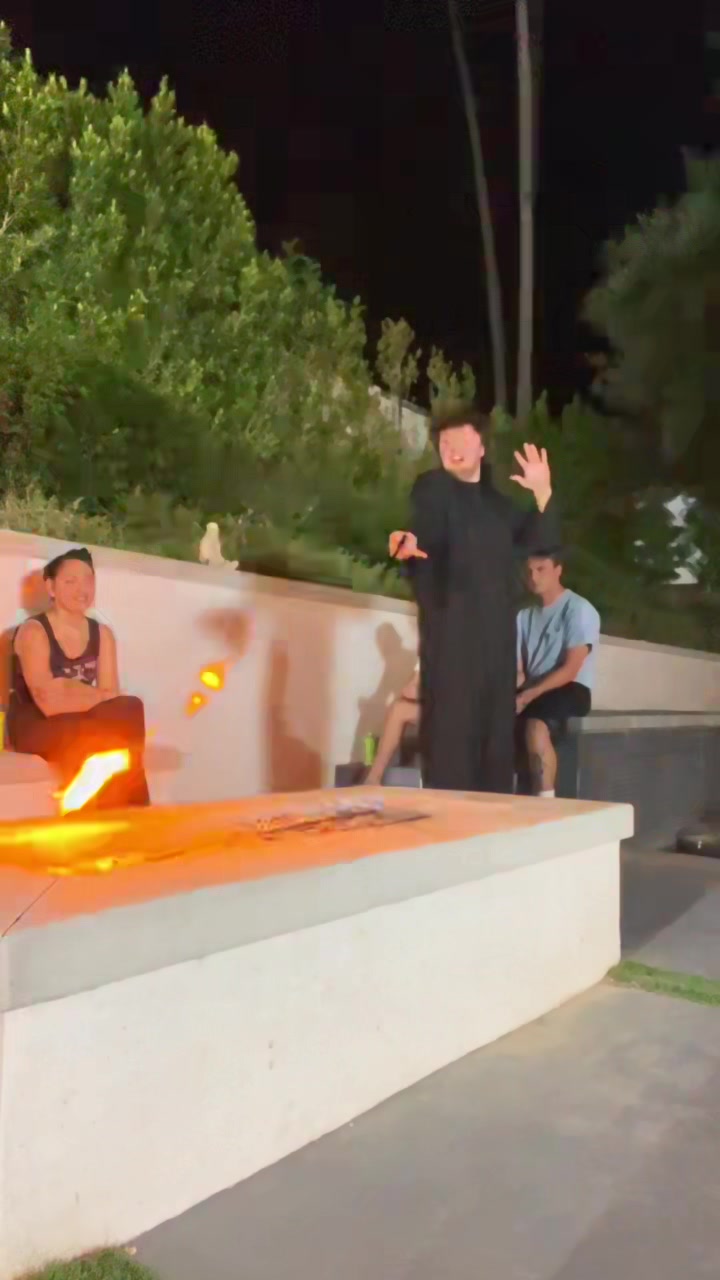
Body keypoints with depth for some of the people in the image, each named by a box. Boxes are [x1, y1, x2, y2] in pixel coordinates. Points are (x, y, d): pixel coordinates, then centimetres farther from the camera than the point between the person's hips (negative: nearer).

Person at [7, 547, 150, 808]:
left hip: (82, 727, 5)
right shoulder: (33, 632, -12)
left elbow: (112, 695, -4)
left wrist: (70, 690, -19)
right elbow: (49, 703, -23)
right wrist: (94, 696, -14)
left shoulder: (102, 633, 6)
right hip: (35, 728, -5)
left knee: (130, 711, -26)